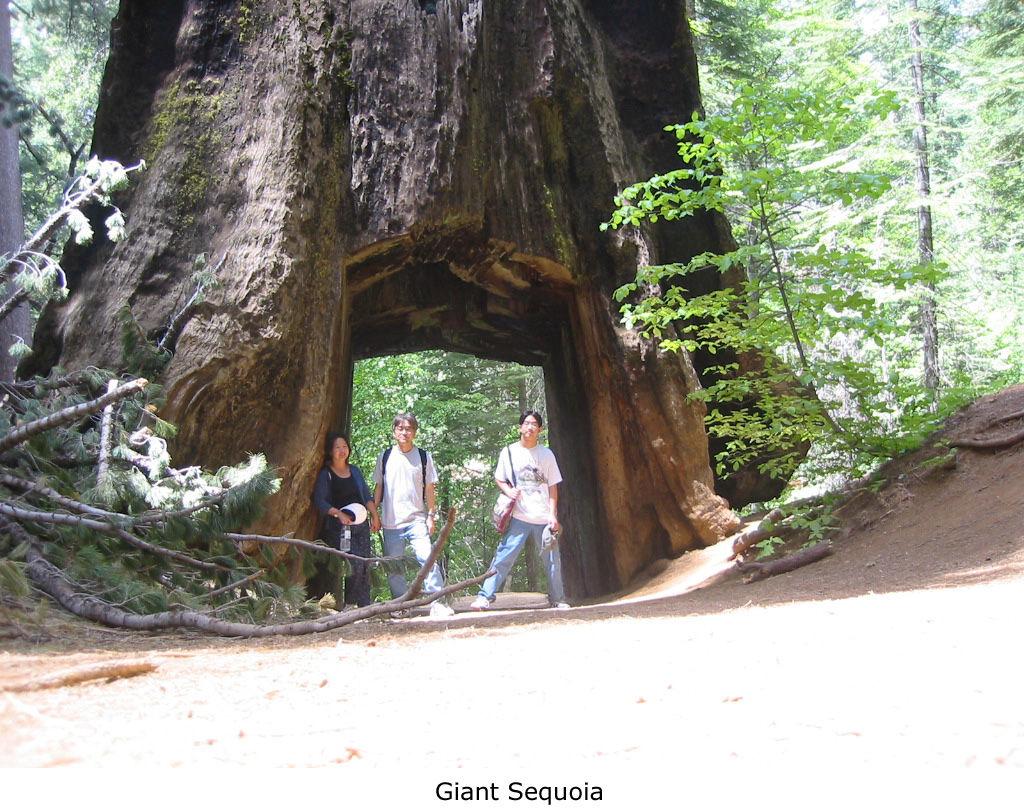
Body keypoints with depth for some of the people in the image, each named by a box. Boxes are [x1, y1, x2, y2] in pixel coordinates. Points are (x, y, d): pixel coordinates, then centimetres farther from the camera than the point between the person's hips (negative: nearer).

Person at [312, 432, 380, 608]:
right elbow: (319, 501, -6)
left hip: (361, 525, 5)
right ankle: (350, 604, -7)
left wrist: (375, 515, 7)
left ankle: (364, 605, 3)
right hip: (339, 528, -5)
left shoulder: (355, 470, 18)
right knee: (353, 565, -17)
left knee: (364, 565, -1)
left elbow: (367, 496, 20)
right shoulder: (325, 474, 3)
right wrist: (339, 514, -17)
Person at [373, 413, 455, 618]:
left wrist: (431, 516, 0)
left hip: (417, 520, -2)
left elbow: (430, 489, 6)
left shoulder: (424, 457, 4)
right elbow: (378, 487, 13)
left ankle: (437, 602, -14)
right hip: (390, 522, 2)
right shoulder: (385, 457, 7)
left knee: (427, 558, -17)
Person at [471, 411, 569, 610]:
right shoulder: (509, 452, 3)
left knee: (553, 559, 7)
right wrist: (508, 490, -10)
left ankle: (557, 599, 22)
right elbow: (499, 479, 12)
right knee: (504, 556, -7)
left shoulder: (546, 454, 5)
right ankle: (485, 597, -4)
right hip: (519, 518, -1)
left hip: (544, 518, 1)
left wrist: (553, 515, -2)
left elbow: (553, 487, 6)